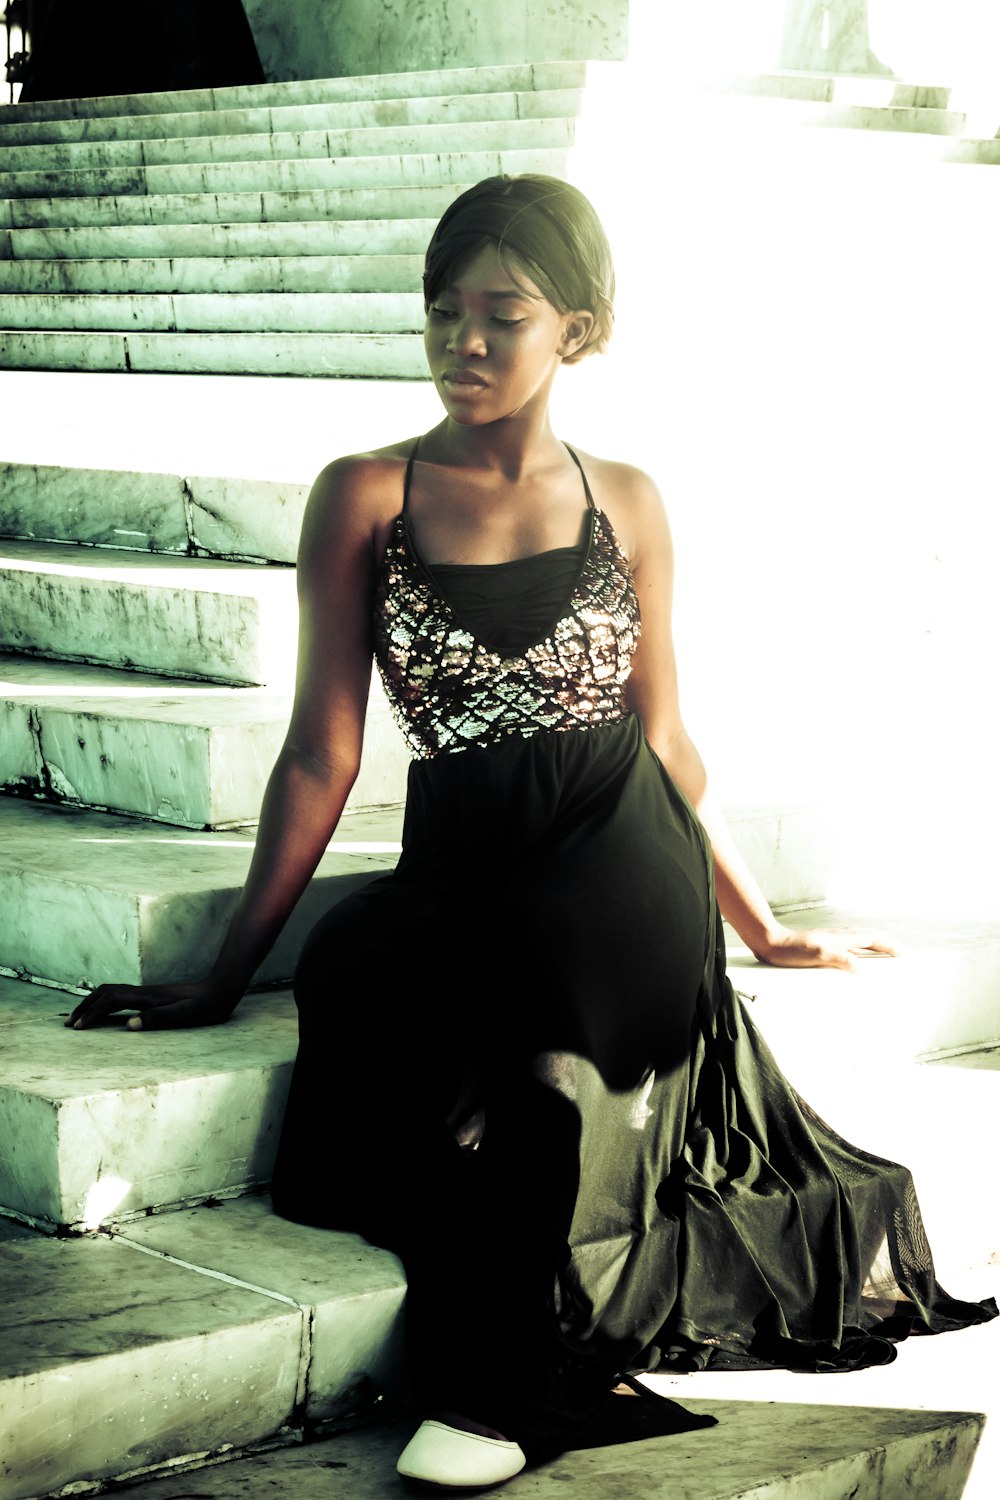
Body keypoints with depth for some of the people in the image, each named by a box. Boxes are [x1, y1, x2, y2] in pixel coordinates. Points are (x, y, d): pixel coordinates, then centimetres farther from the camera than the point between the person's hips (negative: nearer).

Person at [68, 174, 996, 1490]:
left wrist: (766, 930, 21)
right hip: (457, 871, 1)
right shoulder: (366, 497, 6)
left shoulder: (625, 503, 11)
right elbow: (323, 755, 4)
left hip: (618, 860, 0)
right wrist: (226, 975, 0)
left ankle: (504, 1382, -17)